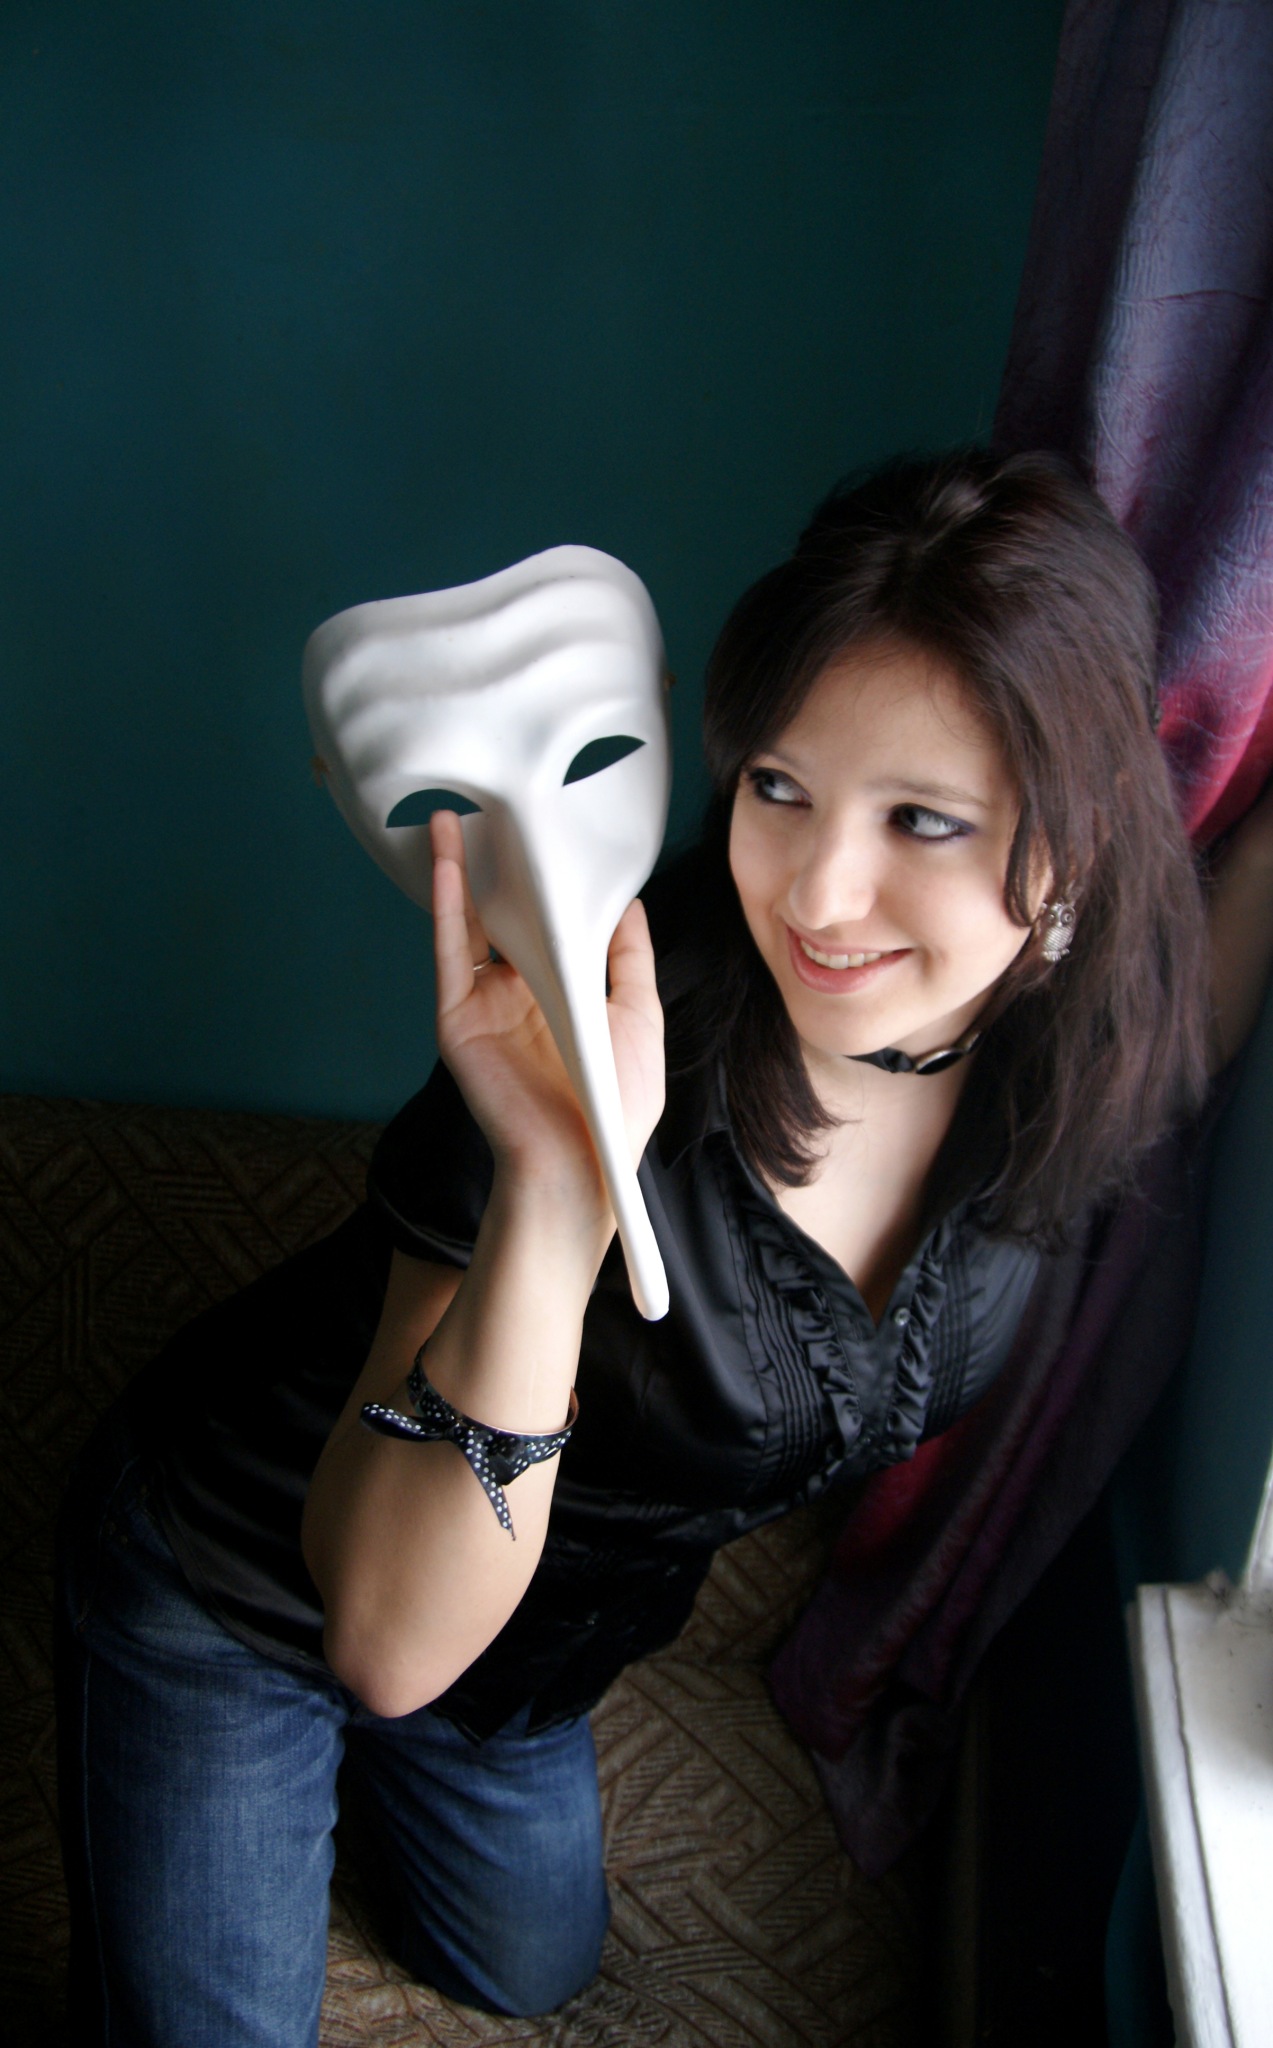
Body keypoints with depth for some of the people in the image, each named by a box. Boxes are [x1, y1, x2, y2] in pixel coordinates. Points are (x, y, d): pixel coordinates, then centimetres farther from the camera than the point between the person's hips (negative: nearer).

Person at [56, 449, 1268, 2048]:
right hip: (241, 1583, -5)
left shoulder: (1082, 1054, -22)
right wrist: (555, 1192, -54)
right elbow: (393, 1640, -39)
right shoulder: (605, 1041, -39)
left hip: (549, 1626, 5)